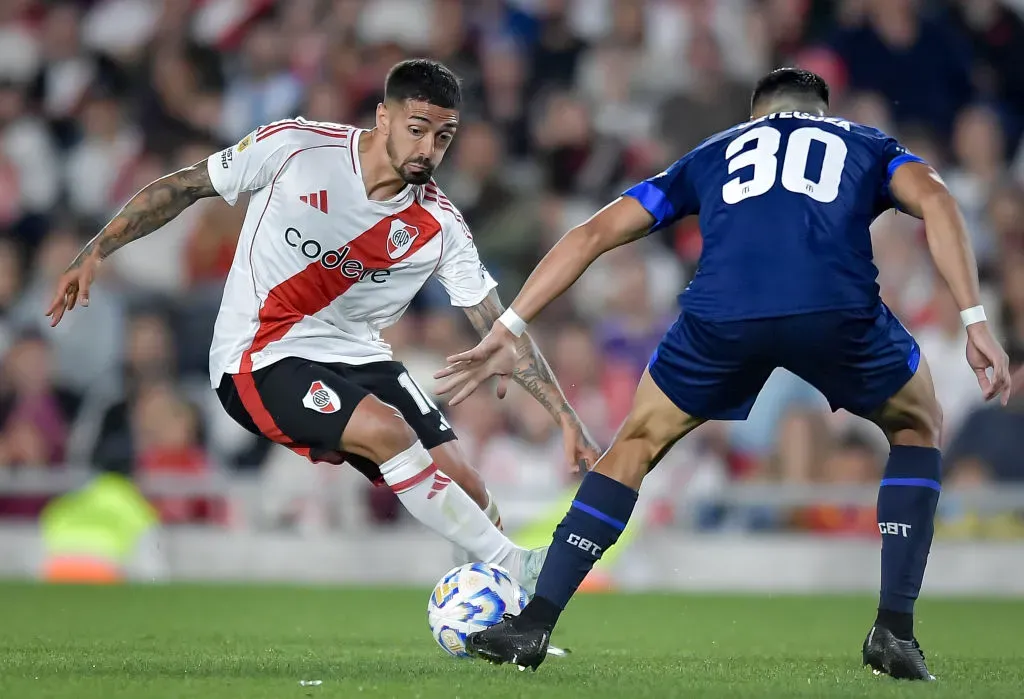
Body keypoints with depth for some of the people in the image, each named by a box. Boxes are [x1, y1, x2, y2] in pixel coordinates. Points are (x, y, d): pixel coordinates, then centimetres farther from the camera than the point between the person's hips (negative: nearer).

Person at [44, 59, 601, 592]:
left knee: (467, 492, -10)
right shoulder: (294, 147, -13)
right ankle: (513, 567, -21)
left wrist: (566, 417, -9)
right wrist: (95, 253, -8)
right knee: (385, 427, -30)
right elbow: (183, 187, -2)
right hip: (258, 361, -5)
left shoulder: (440, 227, -5)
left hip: (356, 356, 5)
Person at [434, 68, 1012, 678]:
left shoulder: (715, 153, 37)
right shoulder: (868, 145, 34)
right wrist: (976, 322, 5)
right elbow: (933, 199, 11)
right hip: (838, 308, -1)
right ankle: (895, 632, 16)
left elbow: (594, 233, 31)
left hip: (721, 317, 1)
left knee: (637, 444, 27)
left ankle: (535, 624, 19)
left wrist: (508, 330, 33)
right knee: (918, 430, 28)